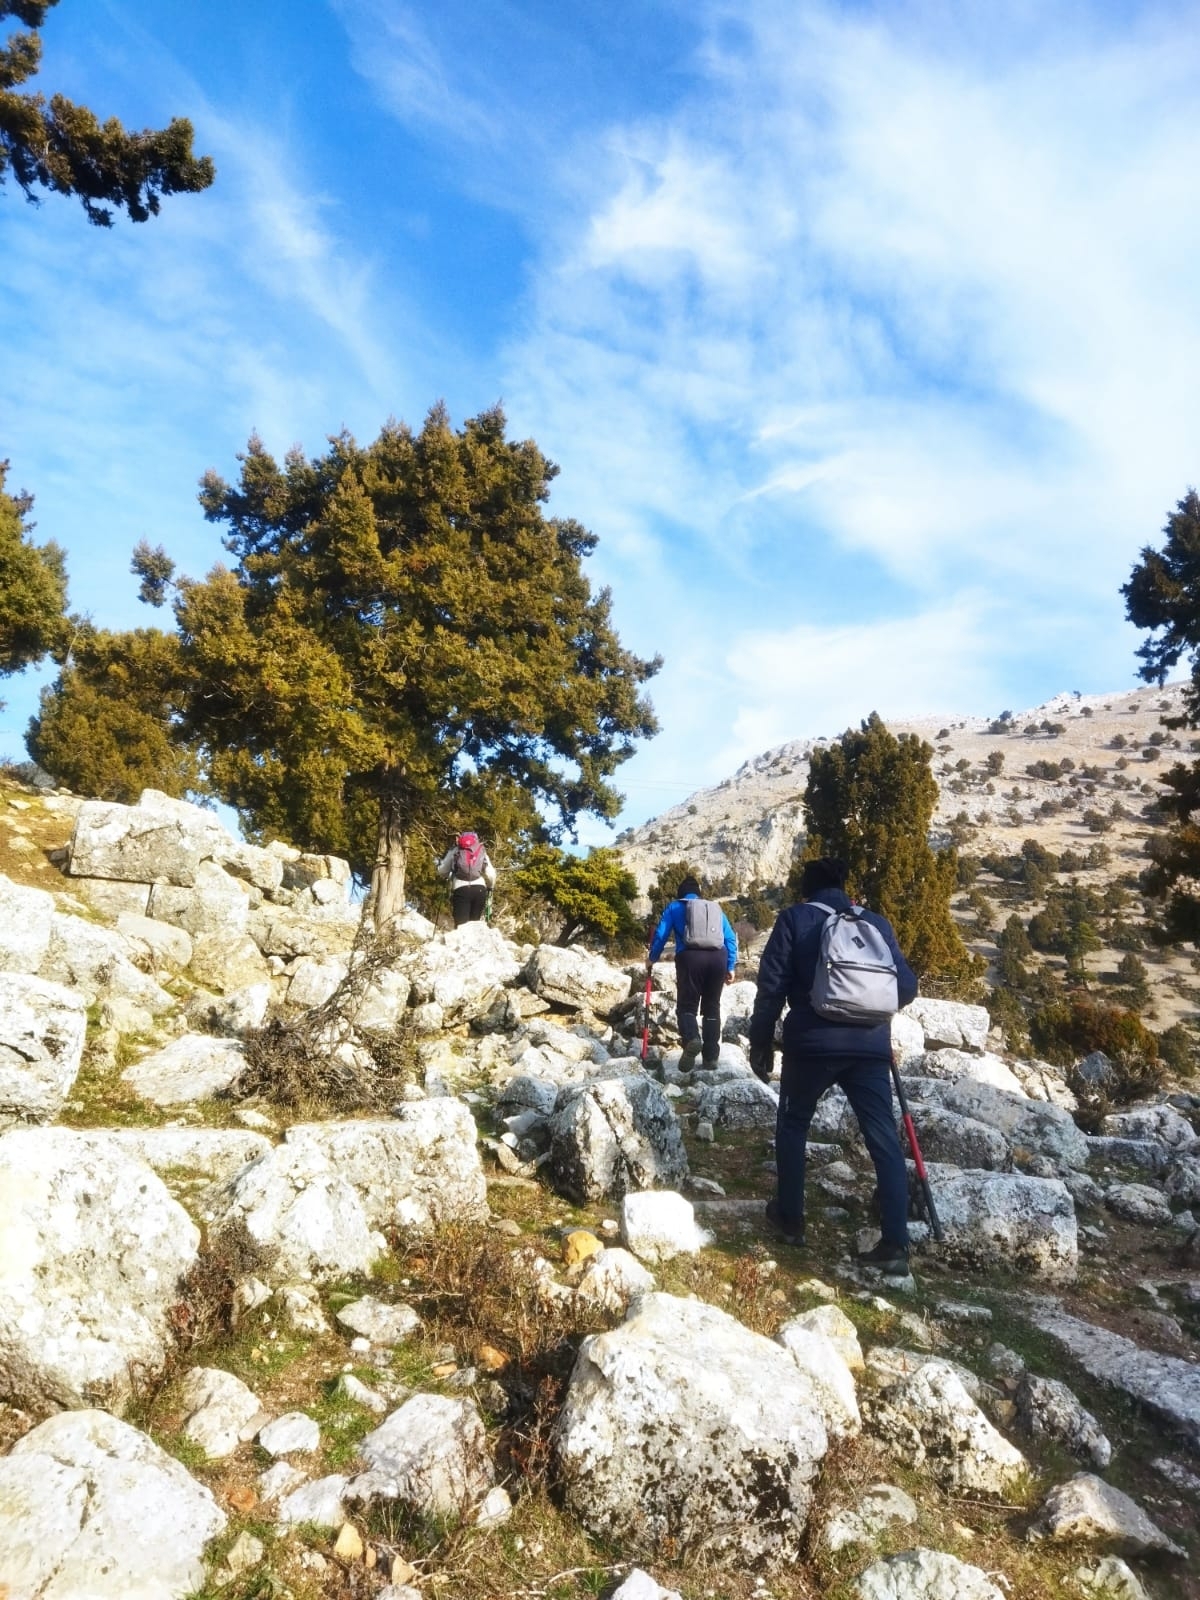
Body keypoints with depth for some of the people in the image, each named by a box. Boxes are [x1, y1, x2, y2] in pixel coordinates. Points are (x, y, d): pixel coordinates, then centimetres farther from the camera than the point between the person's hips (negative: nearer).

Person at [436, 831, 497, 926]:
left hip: (461, 889, -2)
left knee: (461, 924, -9)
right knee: (475, 922, 8)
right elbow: (490, 874, 13)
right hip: (479, 889, 2)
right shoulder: (481, 851, 20)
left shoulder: (455, 850, 16)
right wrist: (490, 887, 31)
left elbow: (442, 871, 15)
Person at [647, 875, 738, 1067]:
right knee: (712, 1007, 14)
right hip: (718, 957, 3)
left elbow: (661, 934, 10)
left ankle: (692, 1038, -25)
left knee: (686, 1005, 5)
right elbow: (731, 939, 18)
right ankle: (711, 1056, 10)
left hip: (690, 956, -3)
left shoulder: (675, 906, 18)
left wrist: (652, 958, 23)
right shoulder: (715, 907, 25)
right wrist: (731, 967, 21)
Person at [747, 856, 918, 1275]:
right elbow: (907, 986, 10)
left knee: (792, 1126, 19)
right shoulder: (876, 922, 12)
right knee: (884, 1140, 7)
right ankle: (895, 1245, 3)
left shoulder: (795, 918, 3)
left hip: (812, 1041, -2)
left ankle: (790, 1219, 27)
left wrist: (760, 1042, 6)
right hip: (870, 1045, 2)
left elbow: (771, 985, -3)